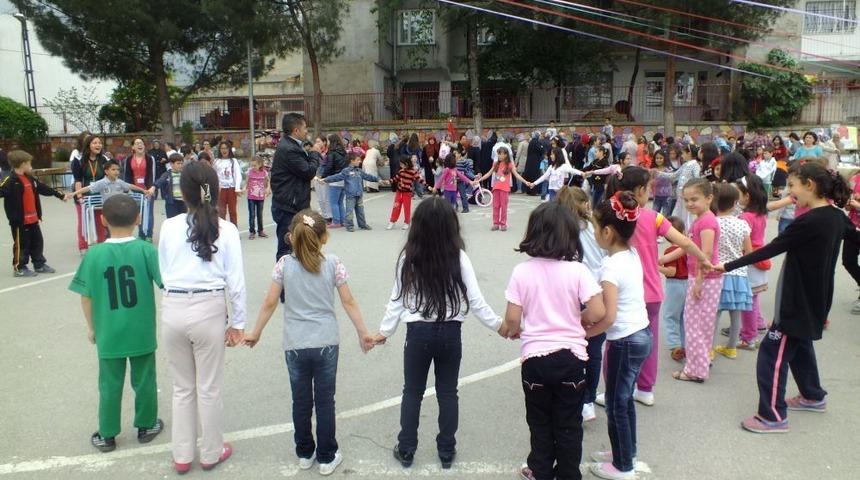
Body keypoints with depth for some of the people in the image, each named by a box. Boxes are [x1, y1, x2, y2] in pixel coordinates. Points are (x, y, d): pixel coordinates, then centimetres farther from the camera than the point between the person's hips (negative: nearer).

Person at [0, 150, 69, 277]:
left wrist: (61, 196, 26)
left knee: (37, 242, 16)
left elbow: (44, 188, 21)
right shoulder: (11, 181, -15)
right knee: (21, 244, 1)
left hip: (33, 219, 8)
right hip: (19, 221, -8)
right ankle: (19, 268, 12)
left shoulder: (30, 179, 12)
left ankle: (40, 264, 28)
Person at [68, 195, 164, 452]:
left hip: (109, 332, 1)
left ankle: (107, 435, 26)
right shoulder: (146, 249, -13)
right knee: (144, 380, 16)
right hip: (142, 331, 0)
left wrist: (91, 326, 10)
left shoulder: (94, 254, -10)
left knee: (110, 384, 14)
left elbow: (86, 296, -4)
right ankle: (146, 426, 31)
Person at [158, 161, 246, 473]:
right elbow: (235, 281, -6)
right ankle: (211, 453, 31)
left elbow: (163, 273, 2)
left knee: (182, 387, 19)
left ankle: (181, 455, 32)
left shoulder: (169, 227, -2)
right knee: (209, 388, 14)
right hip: (209, 310, -2)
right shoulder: (226, 229, -7)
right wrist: (237, 322, 3)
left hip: (173, 309, 2)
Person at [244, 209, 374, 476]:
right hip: (326, 343, -1)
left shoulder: (284, 264, -5)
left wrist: (255, 333, 9)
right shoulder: (333, 263, -5)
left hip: (295, 344, 1)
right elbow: (348, 302, -3)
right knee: (325, 400, 10)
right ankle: (326, 457, 21)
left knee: (301, 401, 15)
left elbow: (270, 303, -4)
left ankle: (305, 453, 30)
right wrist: (363, 333, 7)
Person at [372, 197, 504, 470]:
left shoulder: (409, 258, -9)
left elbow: (397, 299, -2)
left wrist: (385, 331, 12)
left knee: (413, 392, 16)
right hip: (450, 332, 0)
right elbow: (475, 300, -7)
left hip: (418, 333, 0)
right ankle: (446, 451, 27)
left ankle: (406, 450, 27)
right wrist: (498, 325, 7)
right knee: (448, 393, 16)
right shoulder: (459, 257, -11)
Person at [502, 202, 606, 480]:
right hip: (571, 356, 0)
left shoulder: (522, 271, -10)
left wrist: (514, 331, 12)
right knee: (569, 424, 16)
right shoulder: (578, 271, -11)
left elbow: (512, 319, -10)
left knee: (540, 422, 19)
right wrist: (578, 323, 6)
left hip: (535, 357, 0)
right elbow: (597, 314, -15)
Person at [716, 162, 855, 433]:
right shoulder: (837, 217, 2)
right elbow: (853, 235, 21)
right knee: (800, 345, 27)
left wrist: (728, 266, -20)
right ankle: (813, 396, 43)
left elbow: (769, 250, -24)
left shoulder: (809, 222, -24)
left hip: (799, 302, -10)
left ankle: (773, 416, 2)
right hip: (816, 300, 10)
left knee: (772, 353, -3)